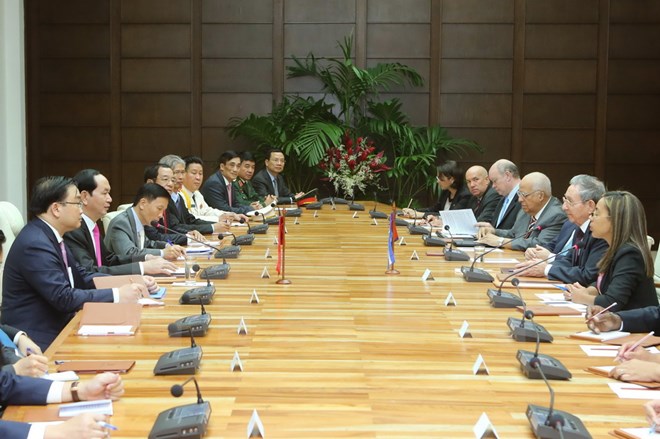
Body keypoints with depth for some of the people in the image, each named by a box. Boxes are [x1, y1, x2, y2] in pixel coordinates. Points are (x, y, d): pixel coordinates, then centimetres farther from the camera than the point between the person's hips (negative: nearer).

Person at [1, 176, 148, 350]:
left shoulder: (50, 236, 8)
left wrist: (127, 285, -1)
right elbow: (64, 298, -24)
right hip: (40, 341, -9)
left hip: (56, 328, 9)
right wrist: (117, 294, -20)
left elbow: (82, 276, 12)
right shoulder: (35, 244, -21)